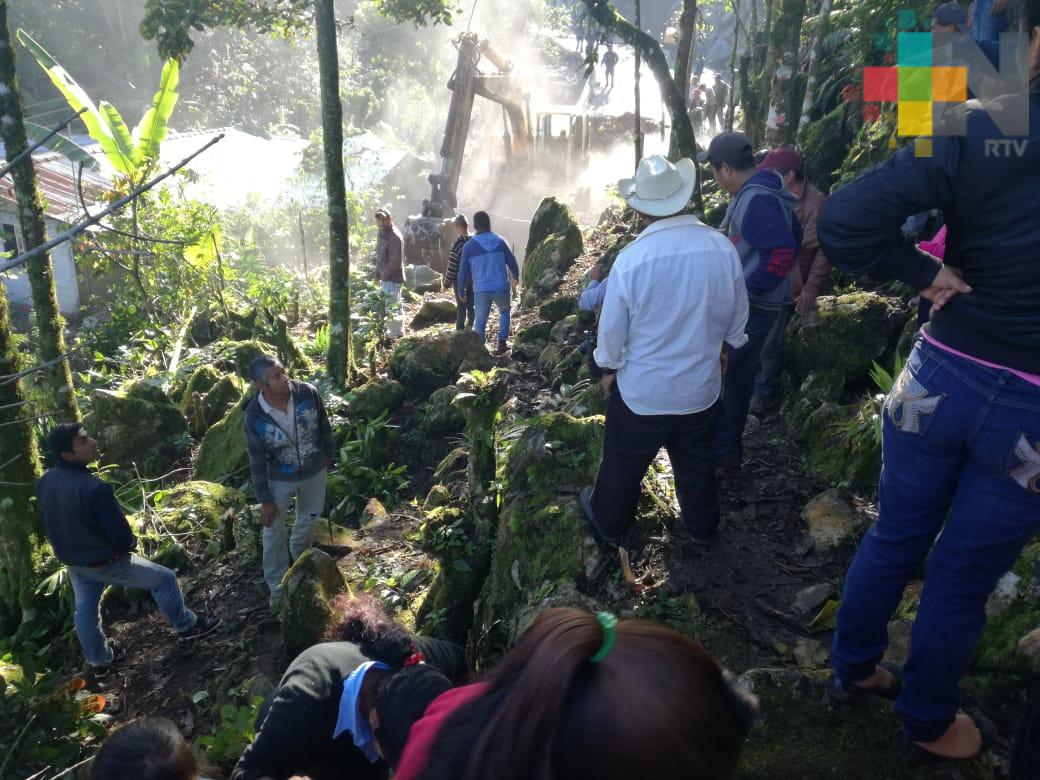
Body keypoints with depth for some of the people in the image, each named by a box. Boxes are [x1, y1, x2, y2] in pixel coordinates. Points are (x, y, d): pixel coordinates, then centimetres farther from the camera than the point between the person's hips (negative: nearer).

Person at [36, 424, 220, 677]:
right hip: (105, 562, -8)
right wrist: (130, 545, -6)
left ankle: (98, 663, 45)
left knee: (85, 609, 26)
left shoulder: (44, 482, -10)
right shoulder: (93, 488, -36)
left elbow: (51, 523, 7)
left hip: (71, 560, 8)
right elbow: (120, 535, -29)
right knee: (164, 579, 10)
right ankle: (187, 626, 27)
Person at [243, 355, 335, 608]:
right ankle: (277, 587, 34)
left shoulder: (308, 393, -24)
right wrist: (265, 499, -11)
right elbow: (257, 461, -16)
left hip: (314, 470, 2)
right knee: (274, 530, 12)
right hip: (279, 478, -2)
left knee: (310, 518, 25)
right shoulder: (253, 416, -26)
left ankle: (299, 554, 58)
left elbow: (324, 426, -5)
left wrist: (329, 453, 8)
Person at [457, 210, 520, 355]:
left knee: (480, 321, 10)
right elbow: (512, 262, 7)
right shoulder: (500, 242, 0)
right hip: (501, 288, 1)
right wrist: (516, 276, 27)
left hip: (481, 290, -1)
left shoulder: (469, 246, -2)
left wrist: (461, 290, 15)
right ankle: (502, 342, 16)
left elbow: (463, 271, 2)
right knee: (504, 312, 25)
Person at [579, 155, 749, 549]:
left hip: (642, 391, -3)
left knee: (623, 465, 20)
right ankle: (702, 527, 47)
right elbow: (738, 318, 0)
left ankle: (608, 525, 43)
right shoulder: (723, 248, -14)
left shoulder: (631, 258, -24)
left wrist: (609, 368, 6)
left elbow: (612, 329, -13)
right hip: (702, 387, 3)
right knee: (698, 464, 25)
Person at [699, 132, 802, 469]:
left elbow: (782, 256, -30)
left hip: (749, 307, -10)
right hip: (752, 304, 10)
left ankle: (721, 448, 8)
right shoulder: (759, 192, 9)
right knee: (739, 372, 18)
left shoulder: (757, 201, -23)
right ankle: (729, 444, 31)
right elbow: (793, 238, 19)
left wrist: (743, 288, -23)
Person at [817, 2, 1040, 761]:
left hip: (943, 378, 2)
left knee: (893, 540, 20)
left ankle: (853, 670, 42)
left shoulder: (978, 129, -11)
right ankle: (926, 723, 38)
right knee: (962, 579, 15)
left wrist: (924, 274, -6)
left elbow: (845, 219, -19)